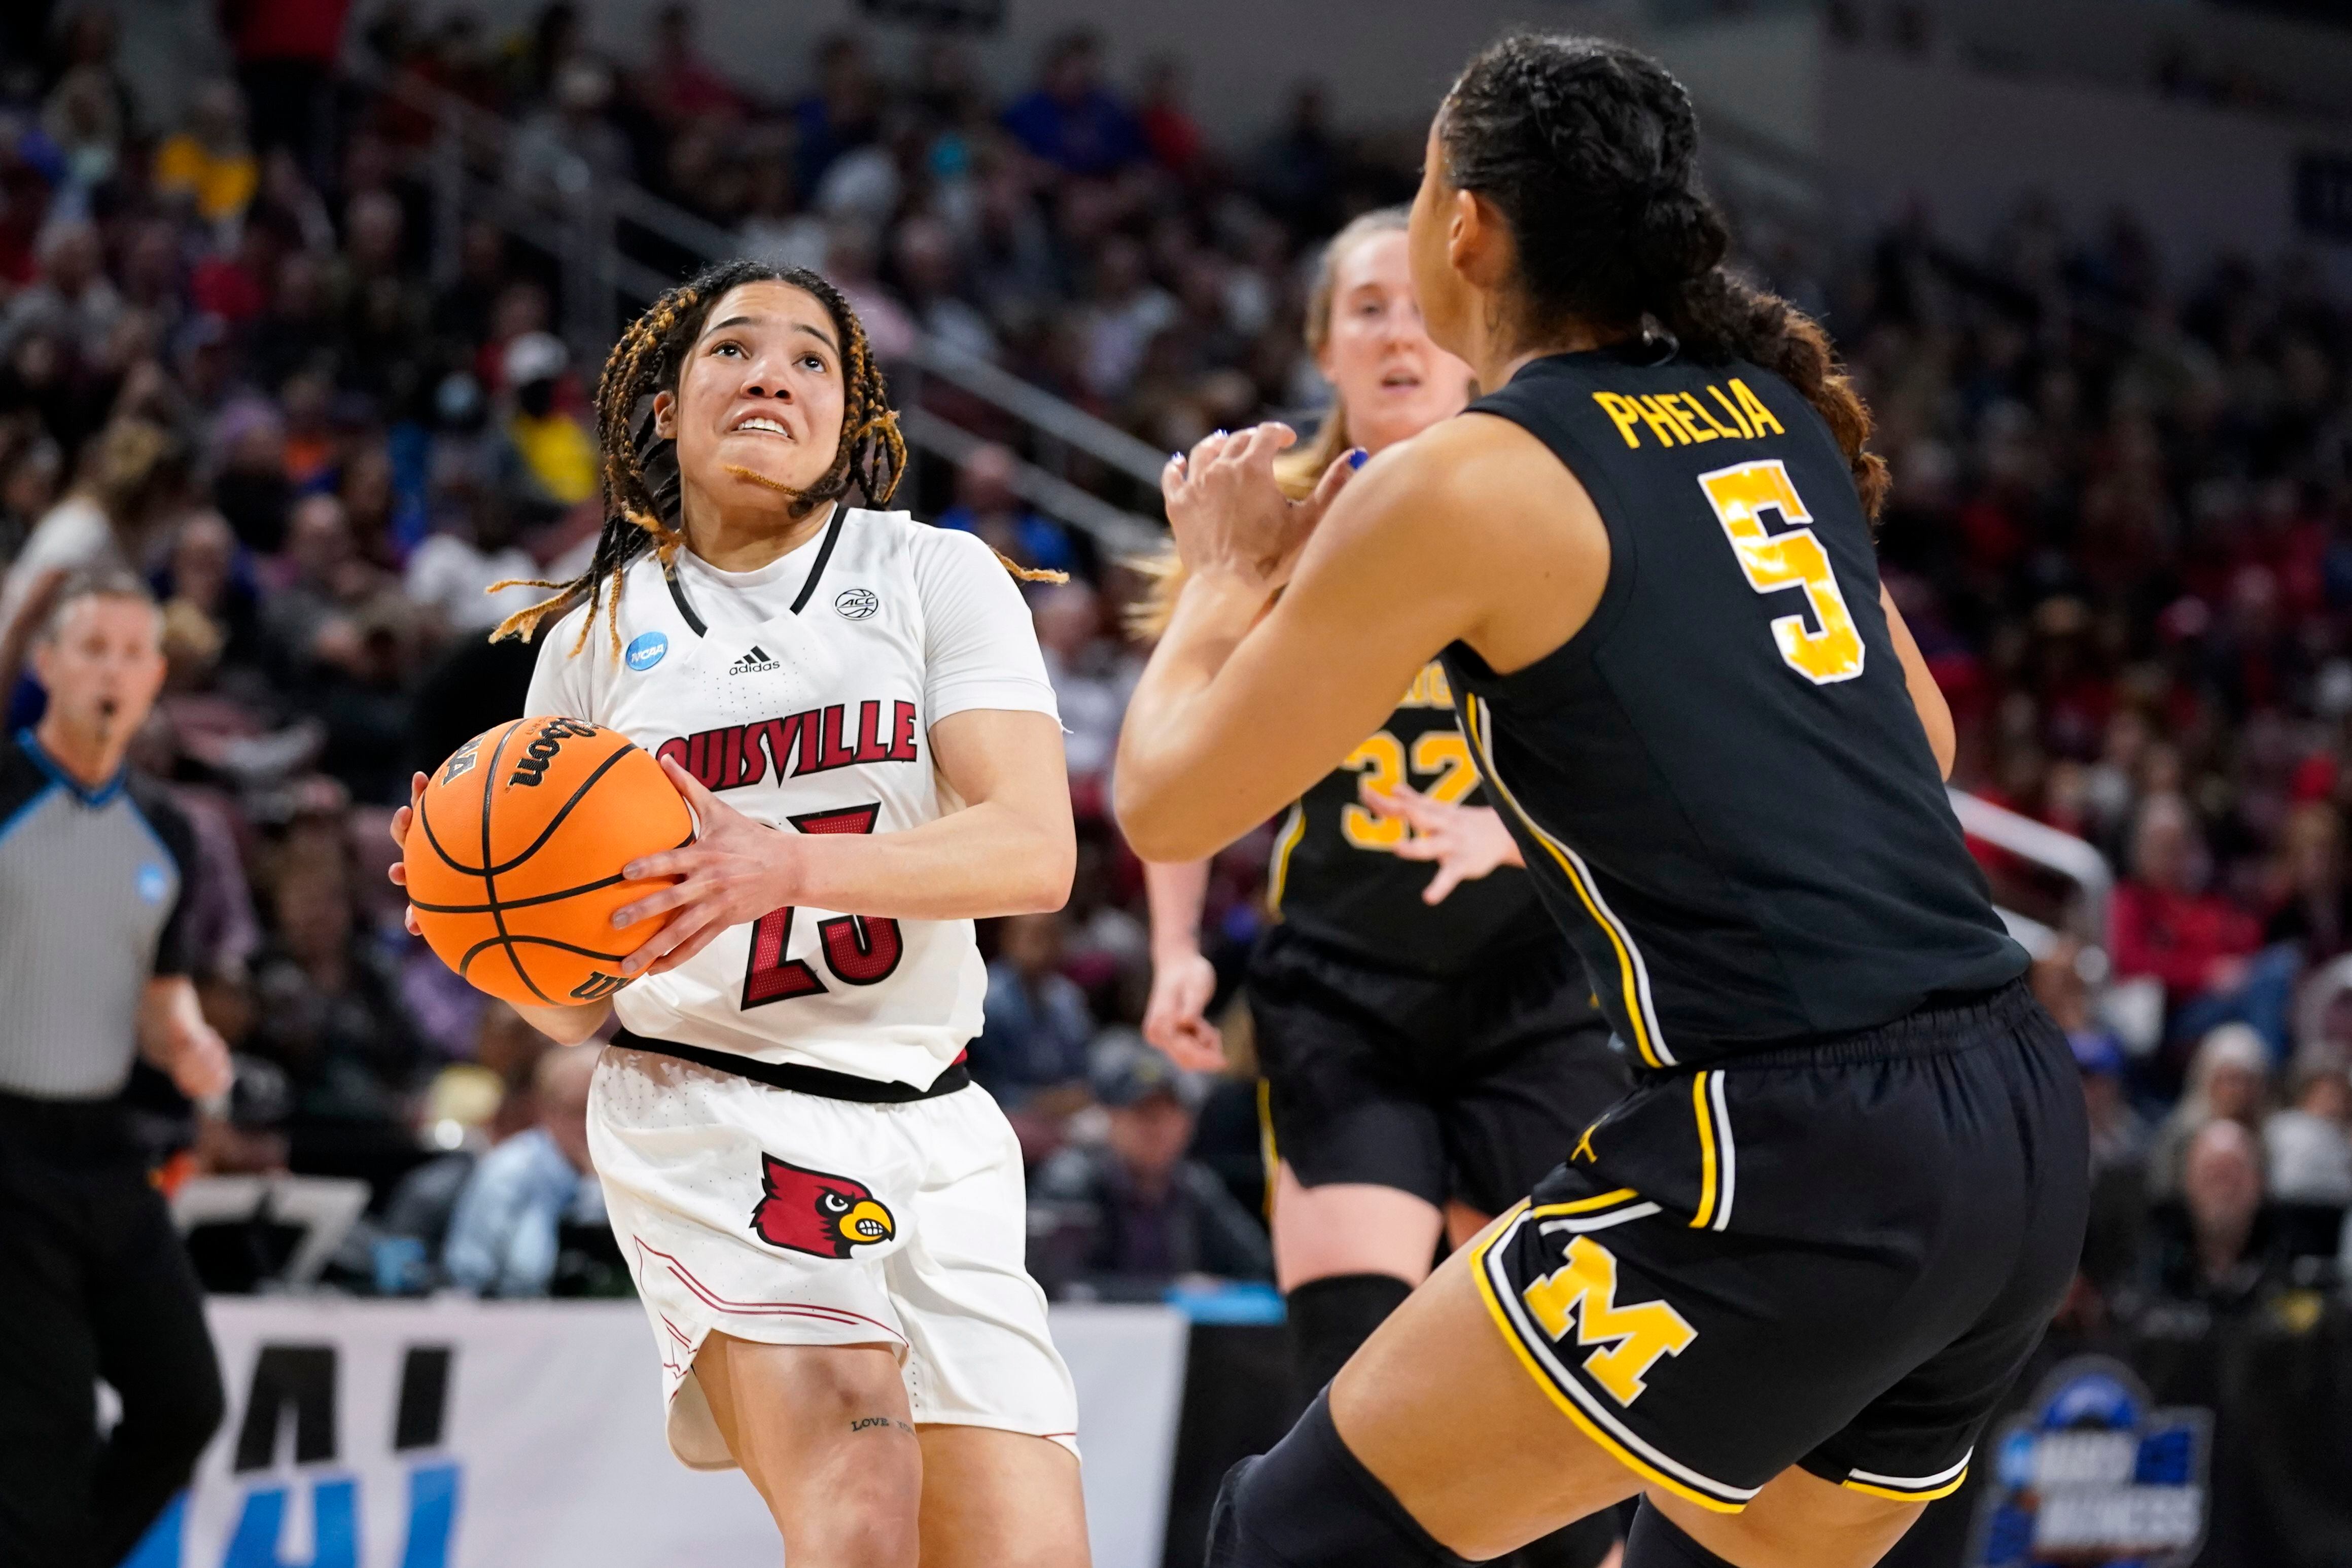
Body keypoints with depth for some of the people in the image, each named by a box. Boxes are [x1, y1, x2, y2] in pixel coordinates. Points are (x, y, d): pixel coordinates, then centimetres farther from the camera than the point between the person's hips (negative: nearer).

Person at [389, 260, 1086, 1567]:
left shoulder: (937, 576, 7)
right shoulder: (595, 637, 11)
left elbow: (1037, 853, -9)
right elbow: (576, 1006, 12)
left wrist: (790, 866, -24)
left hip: (934, 1130, 2)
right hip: (703, 1109, -2)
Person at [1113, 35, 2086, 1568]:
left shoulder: (1461, 487, -5)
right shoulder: (1776, 414, 15)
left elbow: (1169, 803, 4)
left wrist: (1230, 567, 21)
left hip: (1799, 1154, -7)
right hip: (2031, 1124, 8)